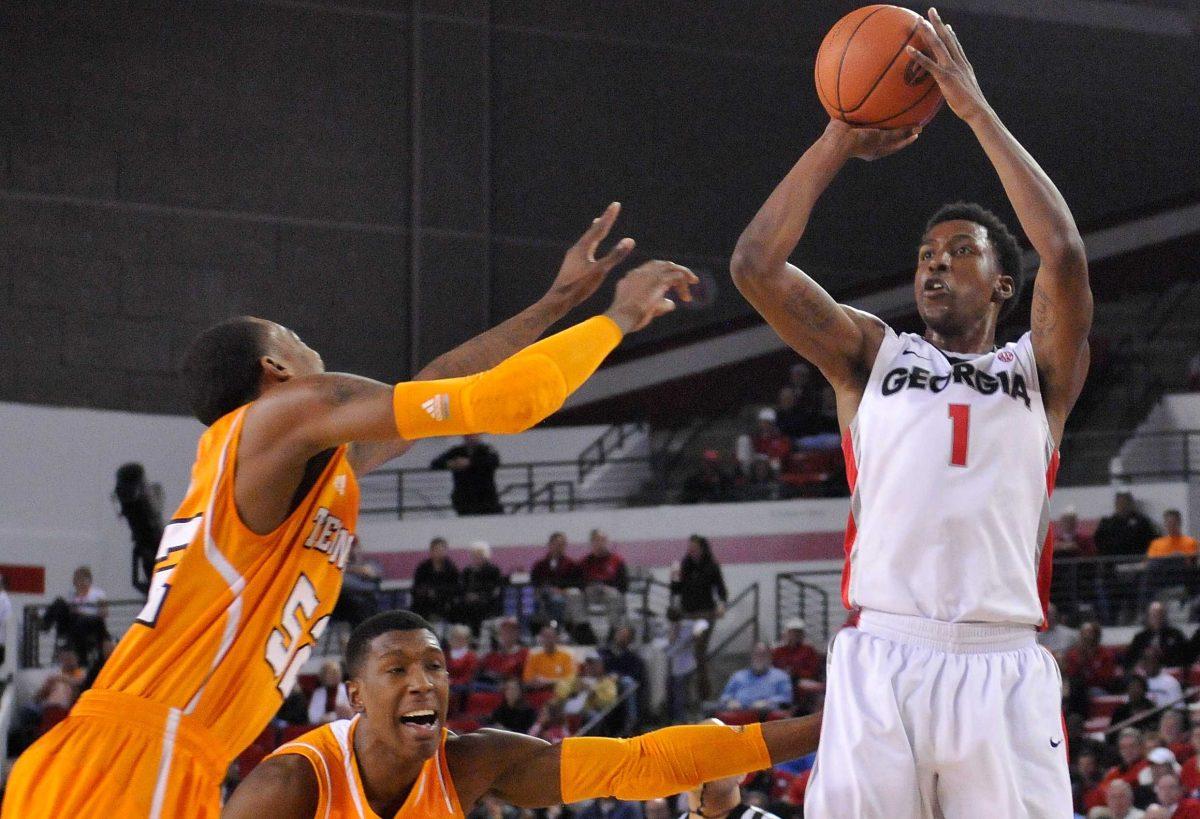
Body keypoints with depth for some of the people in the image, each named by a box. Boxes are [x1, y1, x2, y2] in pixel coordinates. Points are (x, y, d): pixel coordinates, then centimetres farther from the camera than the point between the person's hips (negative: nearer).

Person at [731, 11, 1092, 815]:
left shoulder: (1039, 371, 16)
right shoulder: (873, 355, 19)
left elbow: (1066, 255, -3)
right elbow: (755, 265, 7)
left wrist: (977, 110, 1)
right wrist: (842, 140, 10)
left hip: (1005, 667, 0)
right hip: (882, 659, 1)